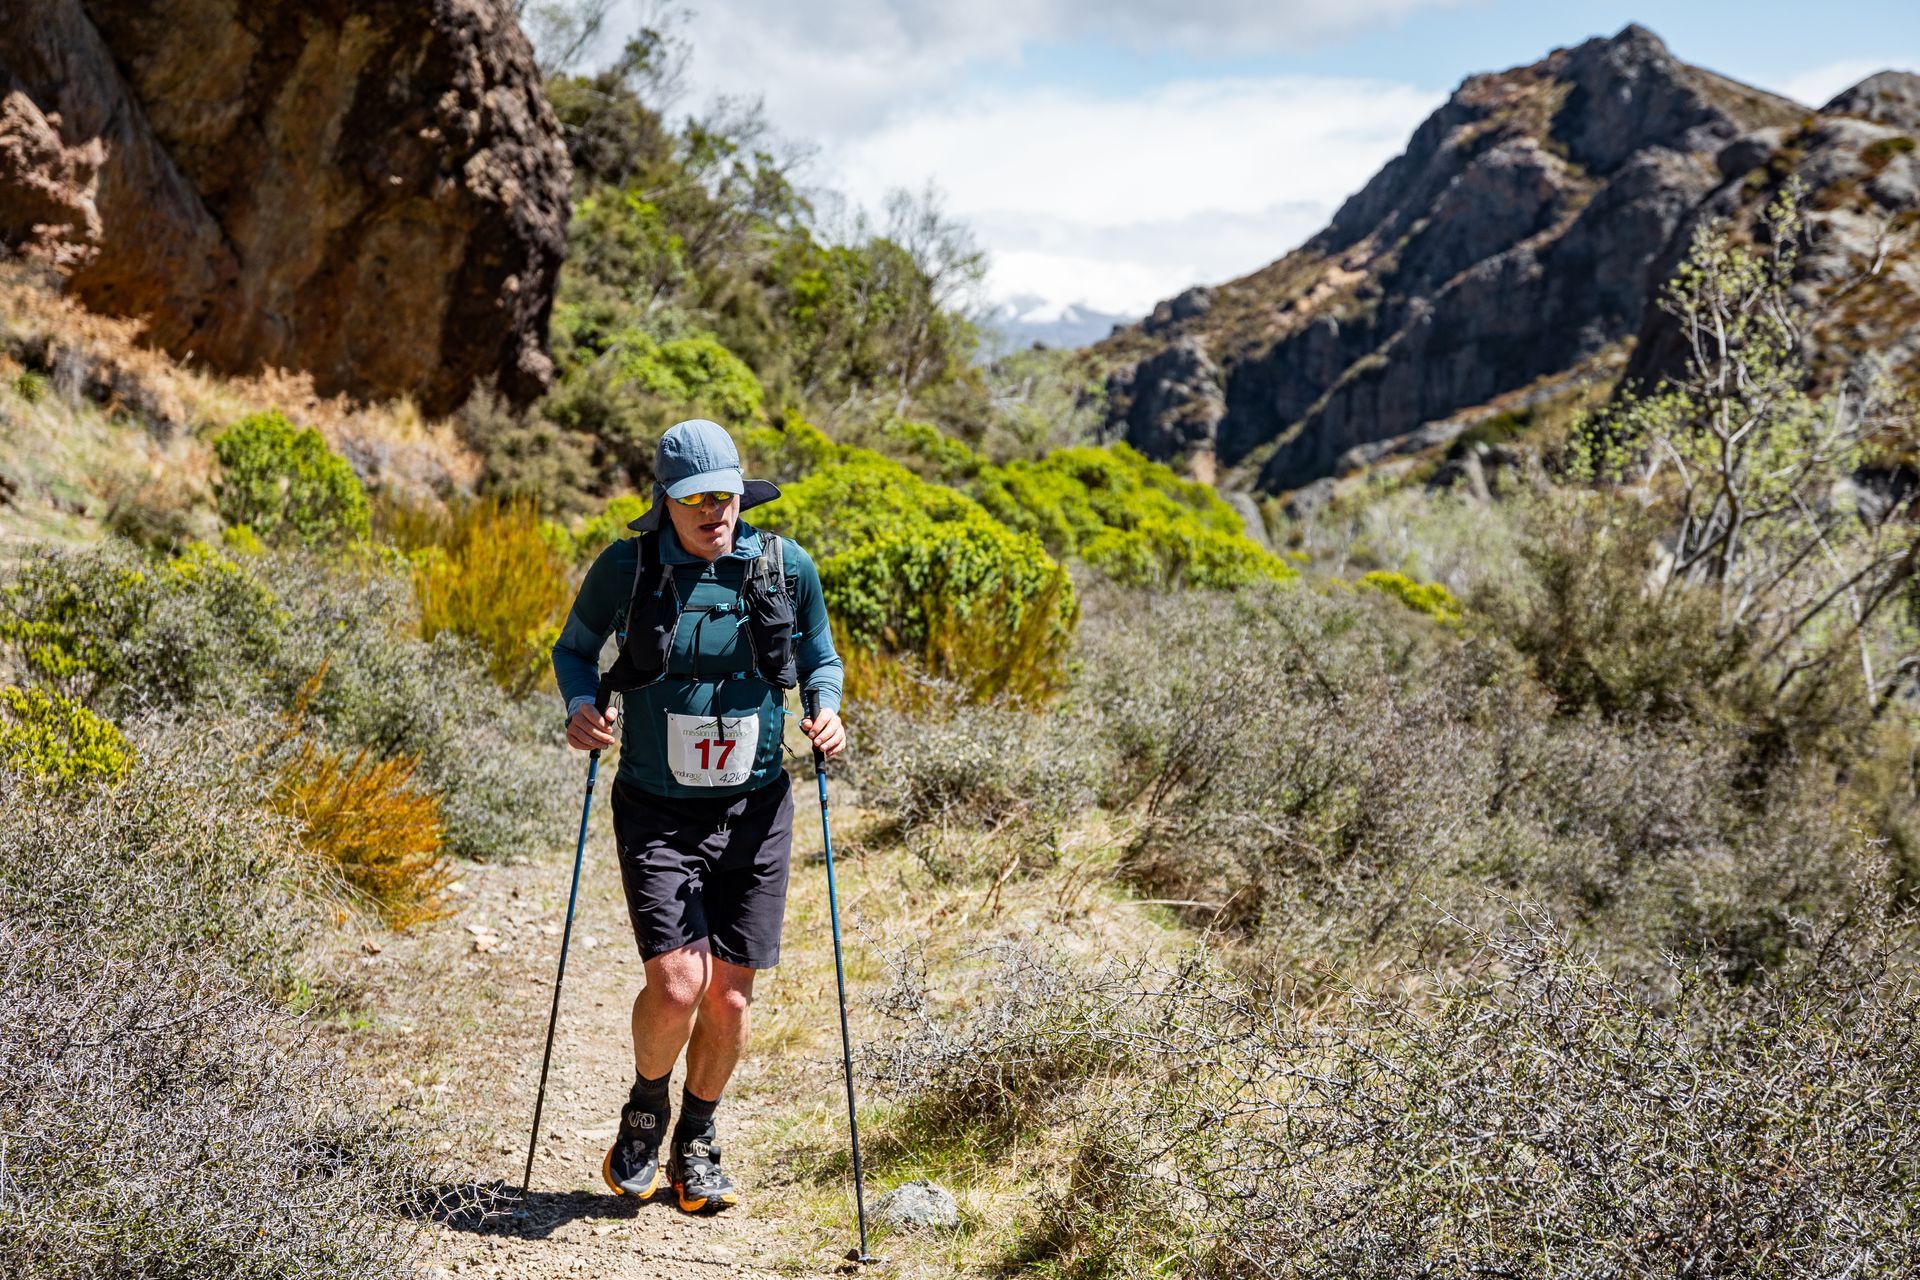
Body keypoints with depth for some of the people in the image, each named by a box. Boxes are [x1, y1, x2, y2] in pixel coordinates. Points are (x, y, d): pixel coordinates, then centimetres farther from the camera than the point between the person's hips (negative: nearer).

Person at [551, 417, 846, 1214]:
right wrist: (579, 706, -10)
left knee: (730, 998, 4)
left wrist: (827, 710, -8)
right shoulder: (625, 569, -6)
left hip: (753, 811, 2)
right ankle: (644, 1110, 18)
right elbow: (573, 648, 10)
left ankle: (696, 1145, 30)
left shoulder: (787, 568, -3)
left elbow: (820, 660, 12)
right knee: (676, 984, -15)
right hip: (658, 812, -2)